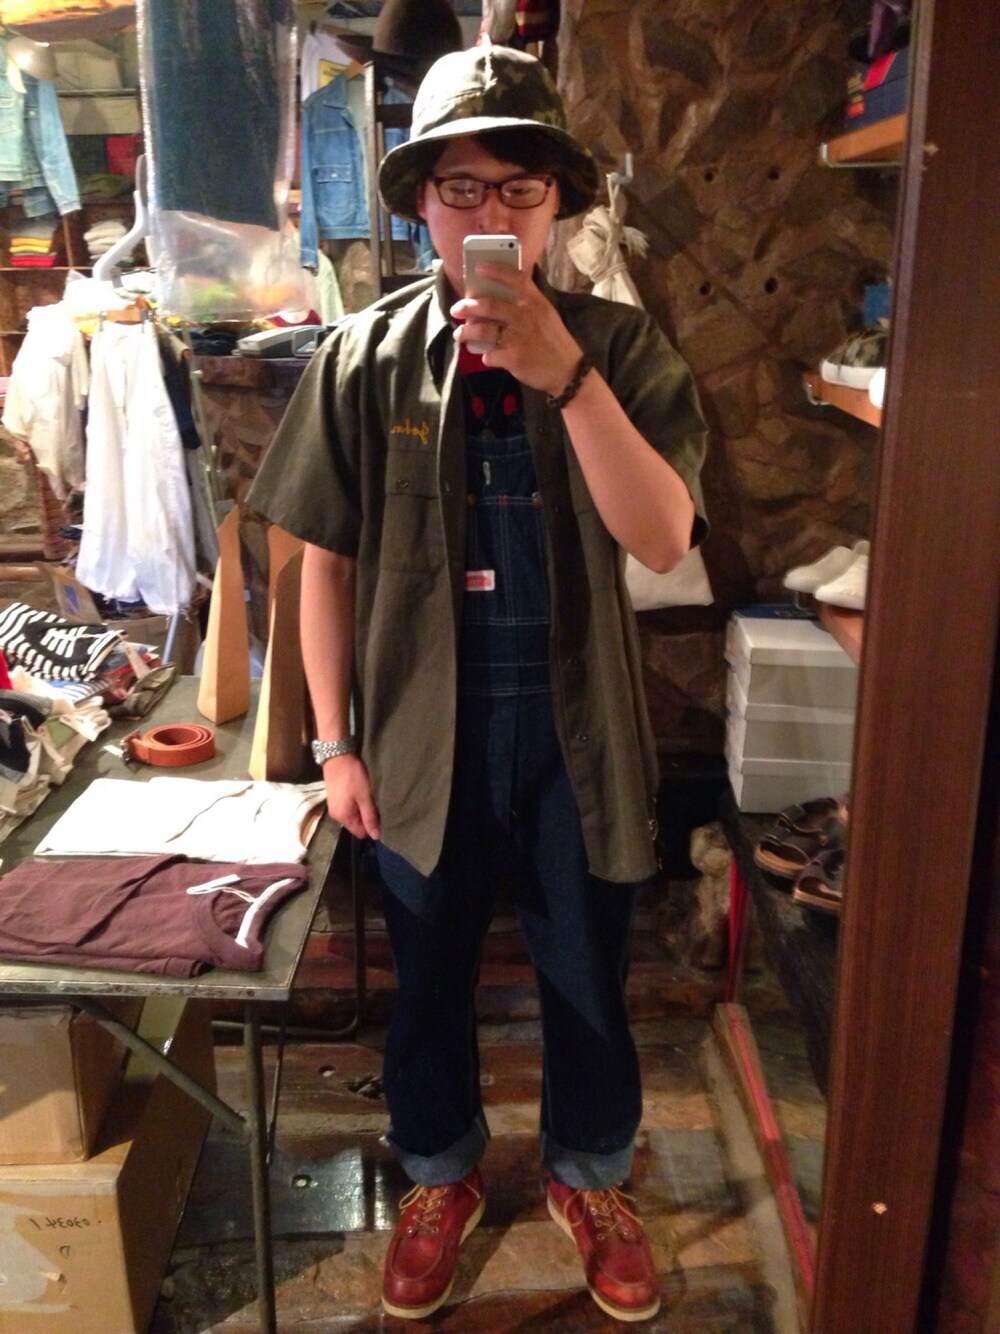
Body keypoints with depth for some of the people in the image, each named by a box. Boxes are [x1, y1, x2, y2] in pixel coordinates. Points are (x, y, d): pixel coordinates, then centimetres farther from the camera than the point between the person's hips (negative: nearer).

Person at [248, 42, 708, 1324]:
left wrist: (566, 374, -27)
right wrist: (336, 742, -2)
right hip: (424, 726, 1)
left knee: (587, 977, 17)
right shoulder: (362, 356, -5)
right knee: (428, 977, 18)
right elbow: (327, 563, -1)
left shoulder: (619, 346, -5)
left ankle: (587, 1178, 45)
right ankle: (440, 1178, 45)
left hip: (576, 726, 0)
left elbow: (663, 537, -17)